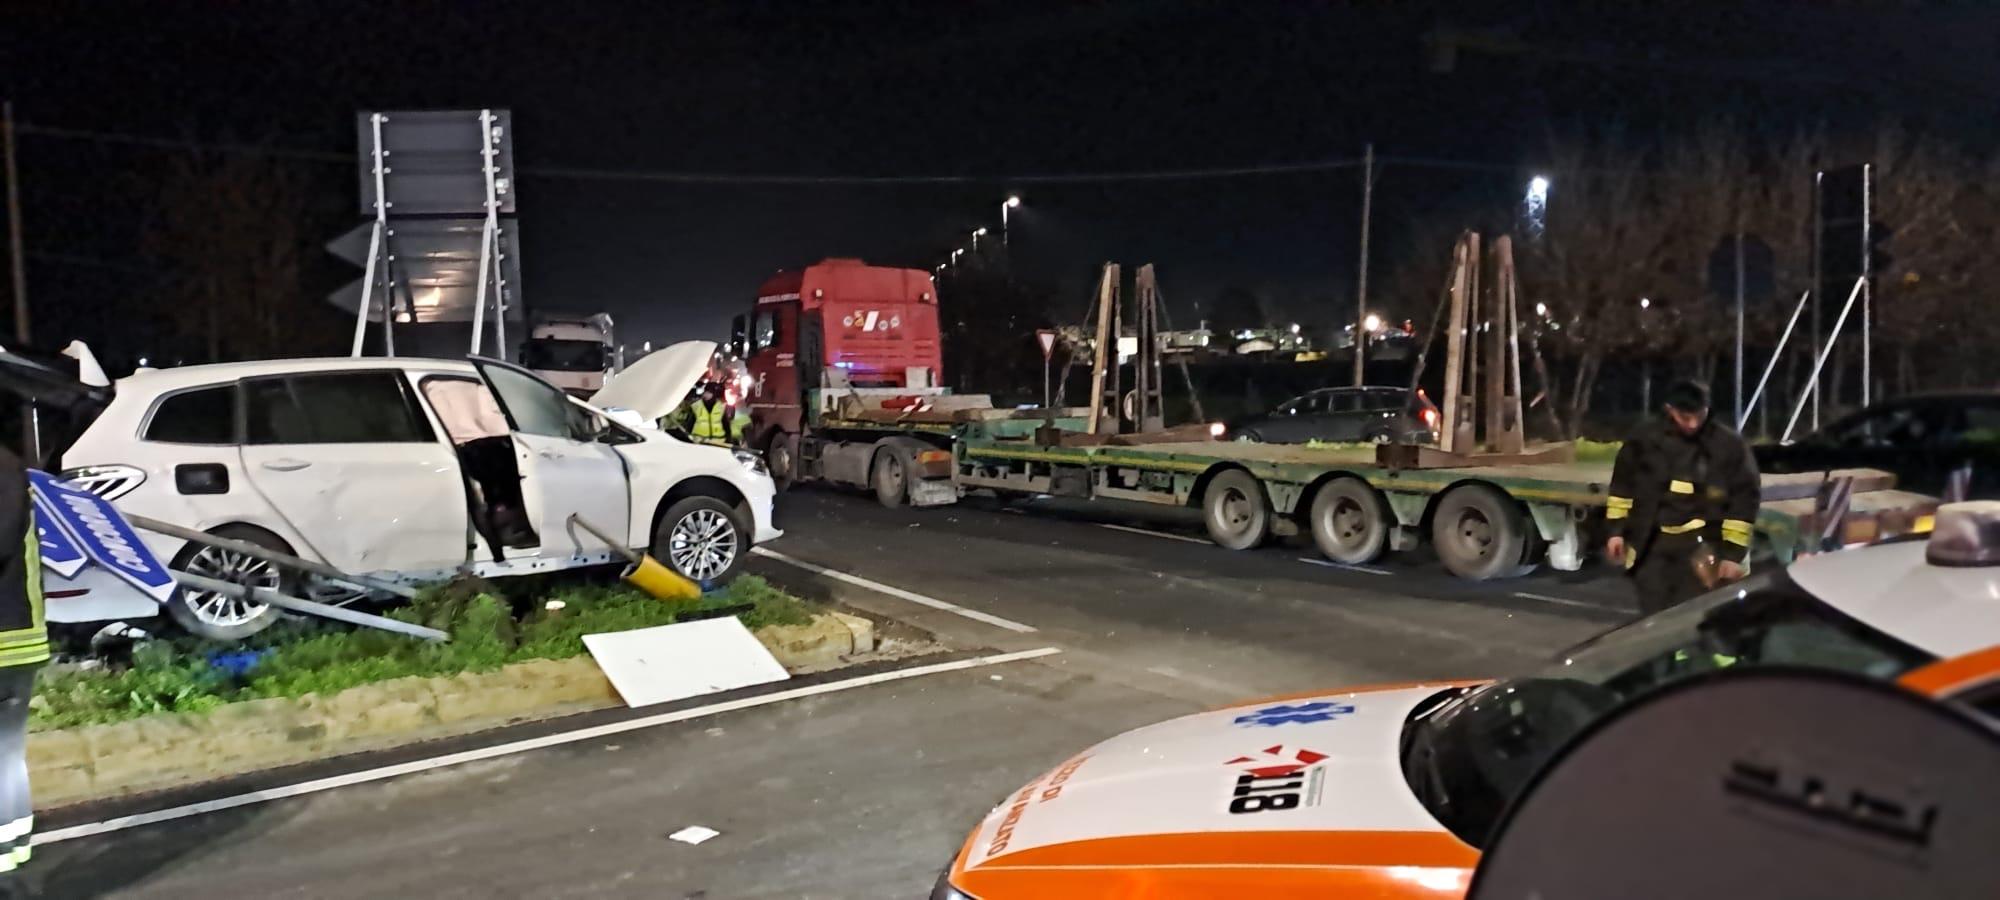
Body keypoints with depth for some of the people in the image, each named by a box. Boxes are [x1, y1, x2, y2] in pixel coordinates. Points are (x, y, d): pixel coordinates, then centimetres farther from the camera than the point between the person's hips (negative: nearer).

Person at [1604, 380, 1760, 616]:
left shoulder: (1729, 445, -7)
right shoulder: (1645, 440, 0)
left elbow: (1744, 500, -4)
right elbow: (1622, 485, 9)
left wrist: (1734, 553, -7)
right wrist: (1617, 530, 6)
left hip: (1703, 546, -3)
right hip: (1651, 544, 3)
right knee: (1654, 616, 9)